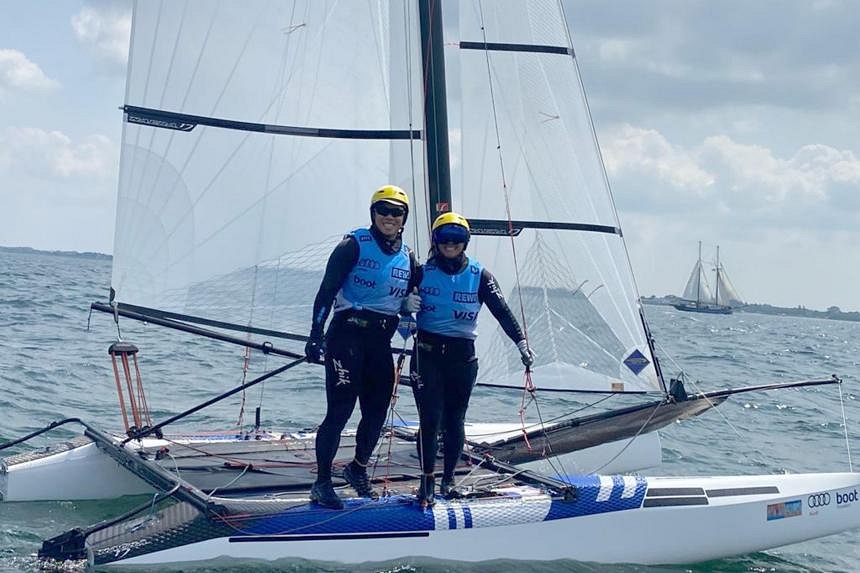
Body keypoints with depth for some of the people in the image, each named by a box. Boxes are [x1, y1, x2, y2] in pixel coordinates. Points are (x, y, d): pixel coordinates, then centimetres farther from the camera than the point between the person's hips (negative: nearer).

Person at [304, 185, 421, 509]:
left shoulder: (408, 258, 13)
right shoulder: (355, 246, -5)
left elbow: (411, 298, 22)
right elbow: (327, 290, -10)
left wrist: (408, 304, -3)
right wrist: (316, 334, -19)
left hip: (381, 341, 6)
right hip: (348, 334, -6)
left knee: (377, 412, 8)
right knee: (340, 410, -11)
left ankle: (358, 468, 31)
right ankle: (322, 484, -4)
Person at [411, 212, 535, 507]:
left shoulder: (479, 275, 1)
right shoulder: (423, 272, 3)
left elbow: (502, 311, -7)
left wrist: (521, 342, -18)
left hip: (462, 355, 1)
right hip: (427, 352, -1)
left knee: (454, 419, 5)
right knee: (430, 417, -9)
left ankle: (449, 478, 19)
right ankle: (427, 481, -1)